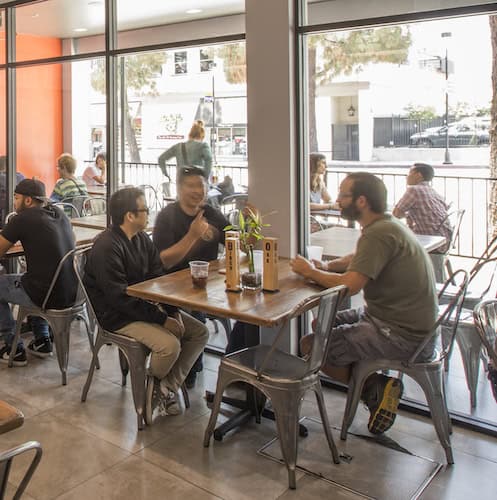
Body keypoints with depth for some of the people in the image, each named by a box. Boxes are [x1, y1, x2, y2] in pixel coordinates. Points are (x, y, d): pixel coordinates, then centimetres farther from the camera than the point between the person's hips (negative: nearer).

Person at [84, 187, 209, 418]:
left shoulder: (142, 239, 7)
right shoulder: (106, 247, -21)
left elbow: (158, 278, 8)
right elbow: (120, 298, -25)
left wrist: (173, 311, -8)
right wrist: (162, 319, -25)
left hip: (146, 304, 9)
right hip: (117, 316, -9)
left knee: (199, 332, -2)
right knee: (170, 345, -28)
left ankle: (166, 387, 0)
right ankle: (155, 384, 4)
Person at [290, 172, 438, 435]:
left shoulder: (379, 234, -22)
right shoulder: (388, 225, 10)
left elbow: (350, 285, -28)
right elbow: (357, 259, 24)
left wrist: (310, 272, -10)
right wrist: (326, 266, 3)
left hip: (403, 335, -10)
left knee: (311, 347, -9)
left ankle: (377, 388, 1)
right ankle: (377, 386, 10)